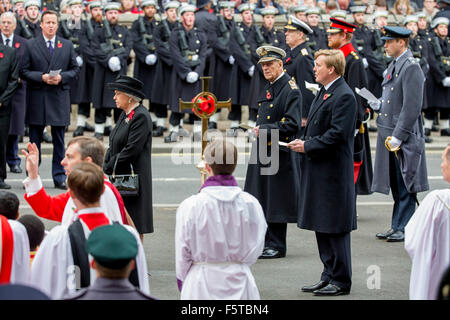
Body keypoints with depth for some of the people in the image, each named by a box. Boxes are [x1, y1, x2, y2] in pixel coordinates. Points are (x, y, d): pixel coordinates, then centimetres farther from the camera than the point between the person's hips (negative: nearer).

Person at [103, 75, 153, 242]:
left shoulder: (141, 117, -15)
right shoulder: (125, 115, 14)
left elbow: (131, 150, -20)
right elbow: (113, 146, 16)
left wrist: (108, 168, -14)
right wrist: (106, 167, 1)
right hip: (119, 177, 9)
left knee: (134, 223, -2)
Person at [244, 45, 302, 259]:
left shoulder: (290, 90, -12)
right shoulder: (268, 88, 16)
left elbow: (292, 124, -19)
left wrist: (265, 129, -17)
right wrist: (258, 130, 10)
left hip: (280, 154, -9)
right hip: (262, 151, 9)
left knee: (276, 201, -3)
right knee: (261, 199, 11)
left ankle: (277, 246, 3)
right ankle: (264, 242, 20)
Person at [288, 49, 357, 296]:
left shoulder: (344, 96, -15)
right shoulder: (323, 93, 16)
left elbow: (337, 134, -22)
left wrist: (307, 146, -16)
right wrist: (304, 143, 5)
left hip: (333, 171, -10)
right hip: (317, 169, 10)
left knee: (335, 228, -4)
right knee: (321, 226, 14)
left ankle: (341, 282, 4)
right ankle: (329, 277, 22)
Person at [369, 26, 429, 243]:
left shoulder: (411, 68, -15)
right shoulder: (394, 65, 14)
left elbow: (412, 106, -20)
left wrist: (398, 136, -21)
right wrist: (379, 104, 5)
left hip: (404, 137, -9)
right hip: (389, 135, 9)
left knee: (405, 186, -2)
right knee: (396, 185, 14)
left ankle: (406, 229, 4)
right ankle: (397, 226, 21)